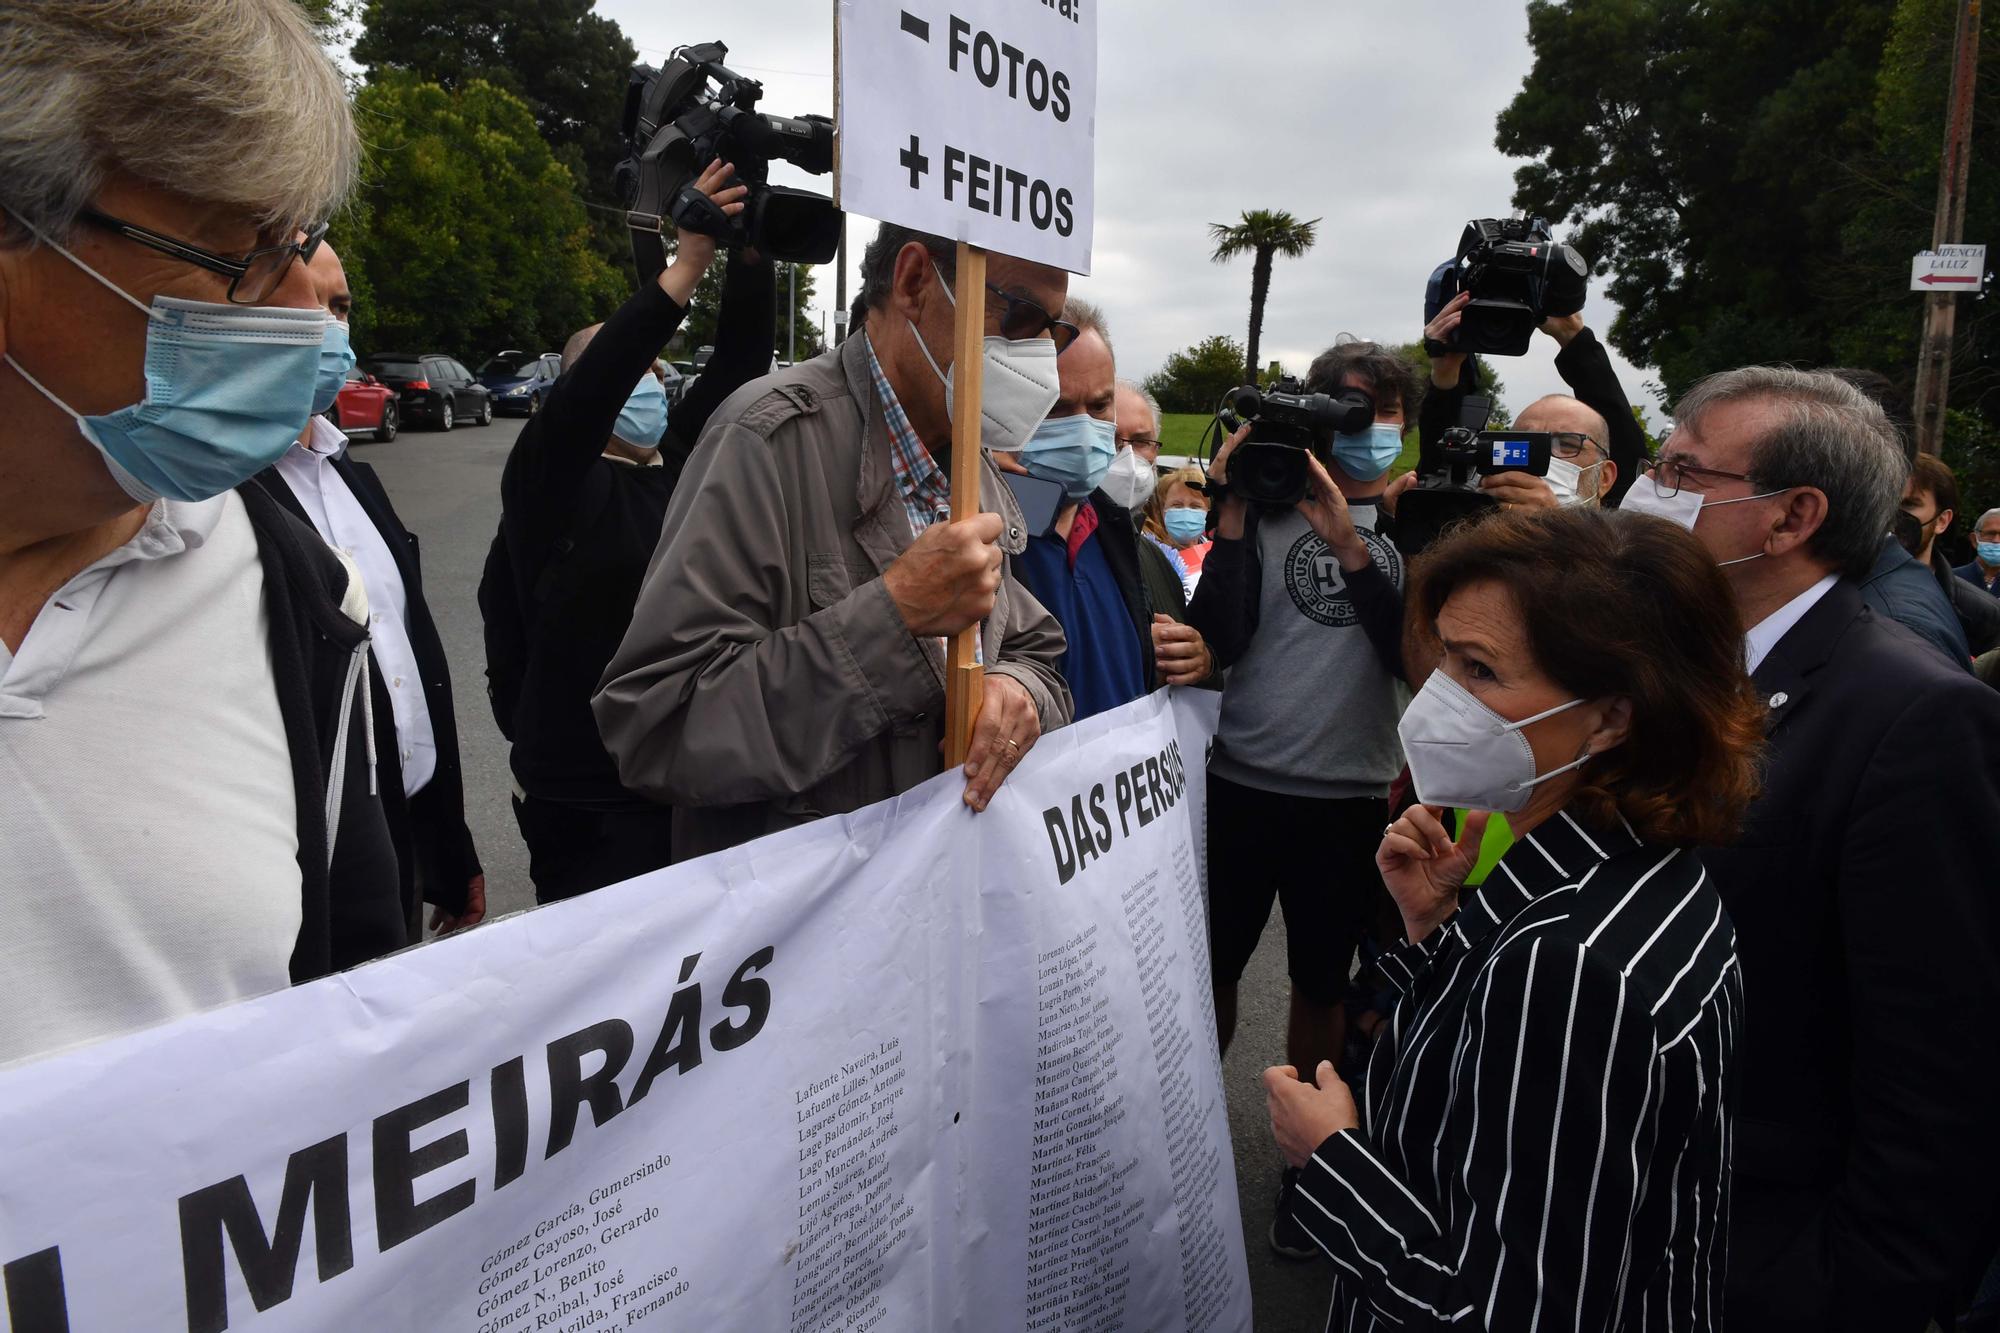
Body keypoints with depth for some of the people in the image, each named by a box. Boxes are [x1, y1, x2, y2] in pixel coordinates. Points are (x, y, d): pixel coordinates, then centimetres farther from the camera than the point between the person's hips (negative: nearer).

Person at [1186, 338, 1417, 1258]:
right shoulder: (1264, 506, -2)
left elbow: (1418, 657, -10)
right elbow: (1221, 637, -11)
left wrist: (1351, 546, -19)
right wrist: (1232, 512, -16)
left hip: (1351, 797, 1)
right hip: (1242, 784, -1)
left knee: (1322, 985, 14)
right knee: (1213, 969, 11)